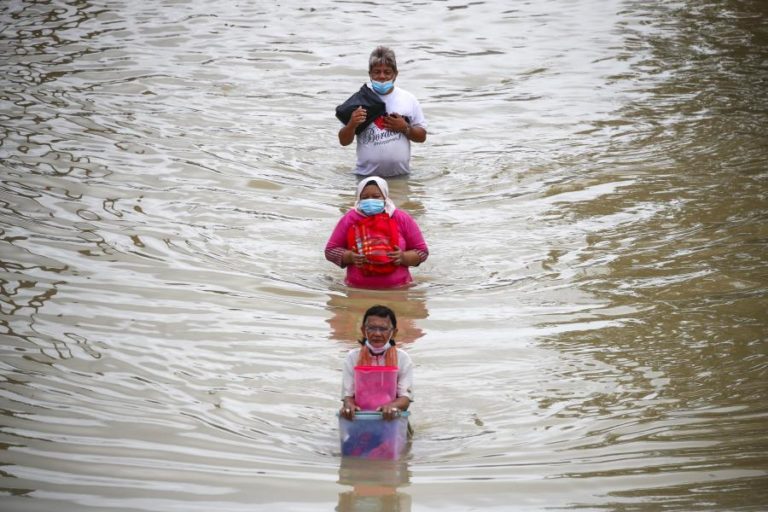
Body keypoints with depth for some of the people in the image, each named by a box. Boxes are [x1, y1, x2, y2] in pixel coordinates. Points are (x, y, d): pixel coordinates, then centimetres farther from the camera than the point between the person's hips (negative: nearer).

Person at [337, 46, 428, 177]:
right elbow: (344, 141, 1)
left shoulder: (408, 100, 3)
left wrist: (405, 128, -11)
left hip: (401, 176, 1)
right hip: (366, 176, -1)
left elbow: (422, 136, 8)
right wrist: (352, 125, -19)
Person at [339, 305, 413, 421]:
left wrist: (392, 406, -28)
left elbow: (406, 396, -6)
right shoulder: (353, 357, 5)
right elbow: (347, 393, -1)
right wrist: (348, 405, -25)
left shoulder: (402, 358, 2)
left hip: (391, 417, 0)